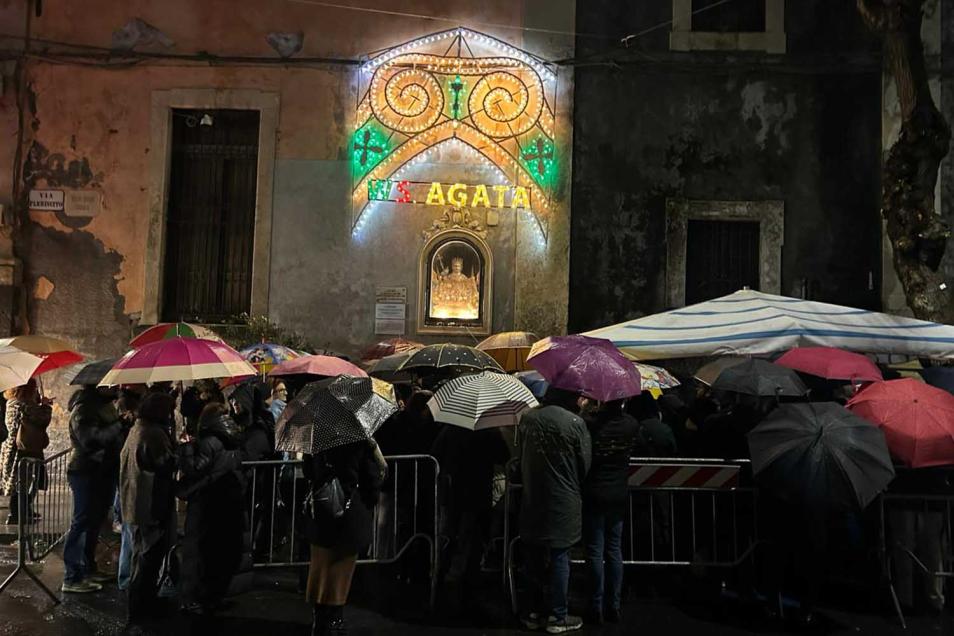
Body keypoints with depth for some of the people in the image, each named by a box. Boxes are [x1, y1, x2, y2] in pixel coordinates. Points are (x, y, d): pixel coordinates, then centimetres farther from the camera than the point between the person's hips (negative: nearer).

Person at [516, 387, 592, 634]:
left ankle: (536, 612, 25)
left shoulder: (527, 418, -1)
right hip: (563, 501, -4)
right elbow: (585, 464, -5)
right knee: (559, 558, 7)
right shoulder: (575, 423, -14)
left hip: (532, 499, 4)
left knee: (535, 557, 14)